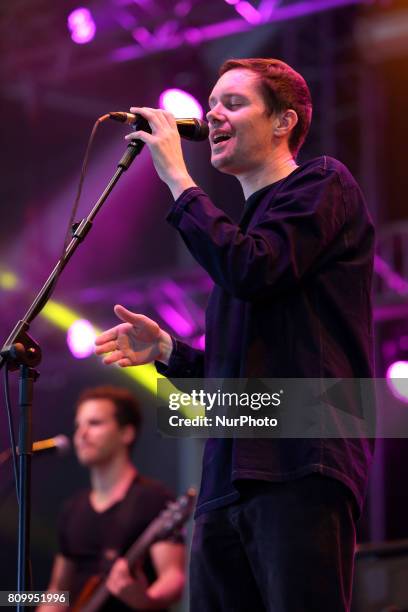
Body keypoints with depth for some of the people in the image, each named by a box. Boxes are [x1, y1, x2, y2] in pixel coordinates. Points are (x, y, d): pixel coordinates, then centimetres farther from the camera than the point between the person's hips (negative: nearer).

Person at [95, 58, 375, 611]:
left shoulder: (321, 184, 5)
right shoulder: (246, 223, 29)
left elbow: (252, 271, -14)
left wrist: (177, 178, -4)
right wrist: (165, 351, 14)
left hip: (300, 468, -8)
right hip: (228, 483, 8)